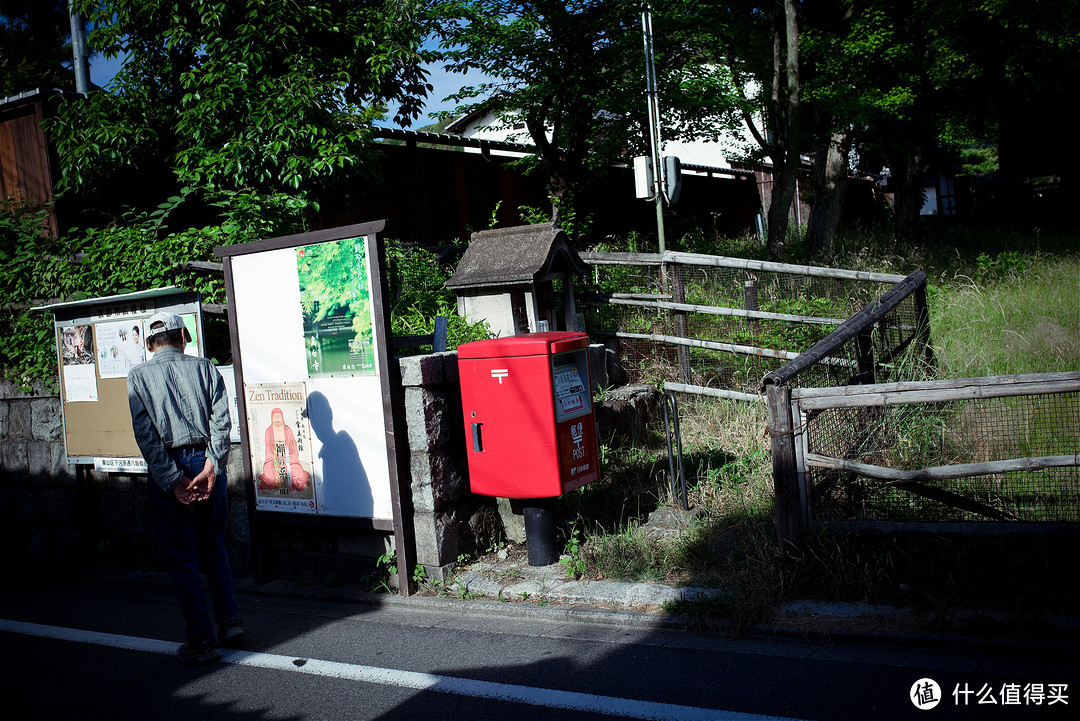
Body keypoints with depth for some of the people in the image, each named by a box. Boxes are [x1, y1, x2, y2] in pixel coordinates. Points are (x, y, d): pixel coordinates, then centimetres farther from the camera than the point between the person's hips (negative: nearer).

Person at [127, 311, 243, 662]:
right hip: (206, 463, 3)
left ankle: (202, 639, 8)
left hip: (168, 470, -2)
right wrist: (211, 466, -11)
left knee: (181, 557, 6)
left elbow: (145, 433, -10)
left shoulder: (138, 376, 1)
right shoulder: (204, 368, 6)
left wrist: (172, 480, -11)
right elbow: (220, 420, -7)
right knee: (213, 547, 19)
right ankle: (230, 619, 14)